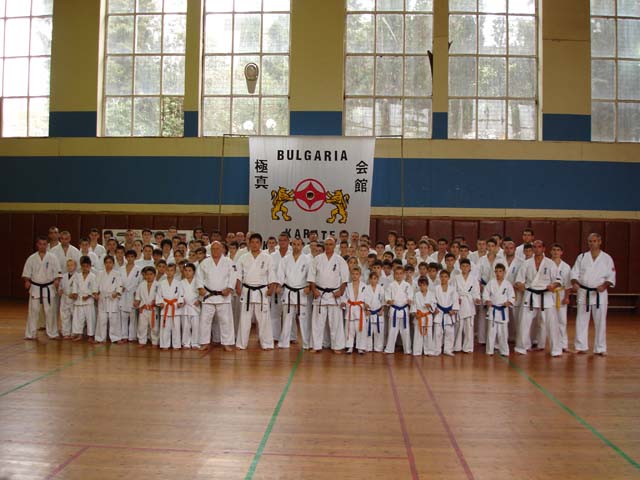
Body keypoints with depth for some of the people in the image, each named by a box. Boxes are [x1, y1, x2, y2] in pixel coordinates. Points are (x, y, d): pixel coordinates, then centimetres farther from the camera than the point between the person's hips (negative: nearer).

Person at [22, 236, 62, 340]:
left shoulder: (52, 257, -1)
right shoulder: (32, 258, 2)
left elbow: (57, 271, -4)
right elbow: (27, 272, 3)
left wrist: (57, 280, -21)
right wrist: (27, 281, -14)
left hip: (49, 288, -1)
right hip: (35, 288, 1)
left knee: (50, 311, 3)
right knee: (33, 311, 3)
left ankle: (52, 333, 14)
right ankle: (30, 334, 12)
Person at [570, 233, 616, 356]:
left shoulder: (606, 258, 2)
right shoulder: (582, 257, 5)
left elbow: (611, 277, 0)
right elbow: (574, 273, 2)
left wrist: (604, 286, -18)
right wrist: (575, 283, -17)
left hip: (600, 293, -1)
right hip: (584, 293, 1)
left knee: (600, 321, 3)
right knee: (581, 320, 3)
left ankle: (600, 348, 14)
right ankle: (581, 347, 13)